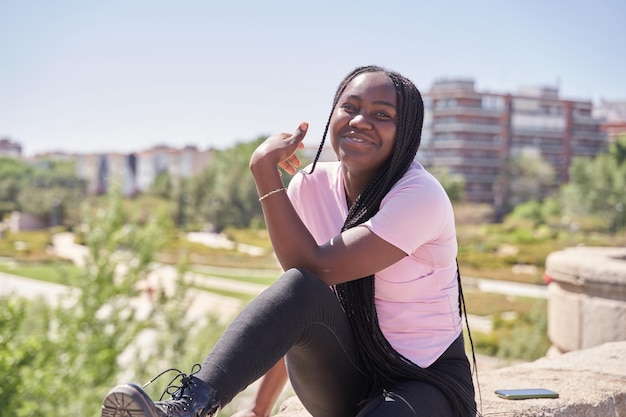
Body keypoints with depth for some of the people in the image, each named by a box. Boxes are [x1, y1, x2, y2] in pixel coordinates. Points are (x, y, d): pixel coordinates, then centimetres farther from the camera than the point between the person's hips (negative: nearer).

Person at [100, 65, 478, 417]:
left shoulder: (421, 196, -18)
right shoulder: (312, 185, -2)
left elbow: (316, 267, -27)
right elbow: (294, 293, 1)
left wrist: (265, 170, -25)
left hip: (426, 383, -3)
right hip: (347, 376, 4)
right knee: (300, 289, -28)